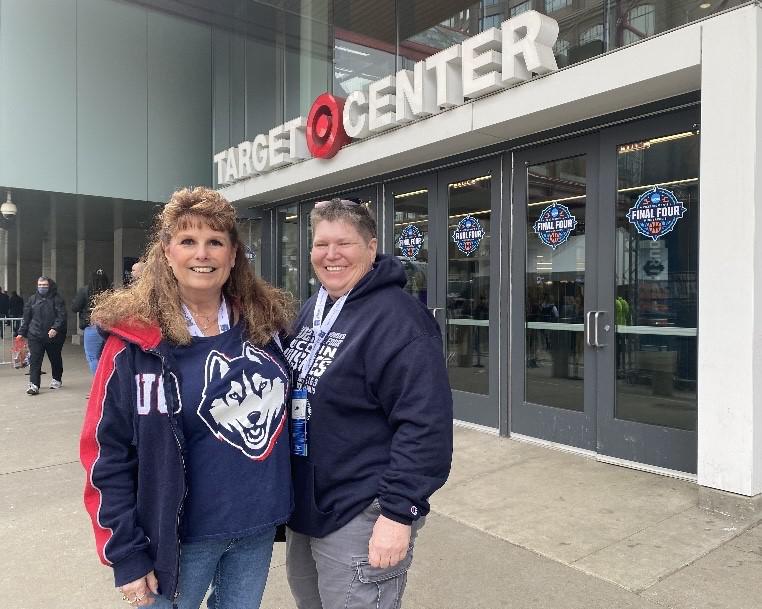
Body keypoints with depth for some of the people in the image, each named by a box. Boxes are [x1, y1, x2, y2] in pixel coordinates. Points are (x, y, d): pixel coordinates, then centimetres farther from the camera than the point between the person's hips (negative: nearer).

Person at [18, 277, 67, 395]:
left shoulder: (57, 299, -3)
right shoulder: (32, 299, 10)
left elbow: (61, 316, -12)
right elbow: (26, 317, 13)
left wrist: (55, 328, -25)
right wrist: (22, 332, 11)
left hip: (54, 336, -2)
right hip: (35, 336, 2)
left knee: (55, 359, 13)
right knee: (34, 361, -6)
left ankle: (57, 379, 33)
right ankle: (34, 385, -7)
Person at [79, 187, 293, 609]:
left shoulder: (265, 322, -2)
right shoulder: (137, 339, -13)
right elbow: (106, 453, -11)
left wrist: (282, 499, 9)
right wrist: (126, 554, -10)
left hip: (259, 525, 4)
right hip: (182, 533, -3)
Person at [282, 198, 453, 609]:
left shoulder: (397, 318, -20)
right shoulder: (312, 309, 8)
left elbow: (424, 424, -23)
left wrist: (400, 512, -23)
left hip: (359, 517, -8)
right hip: (303, 506, 9)